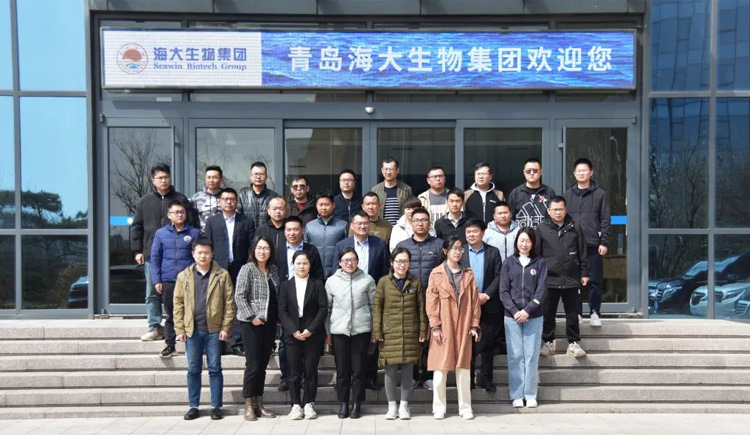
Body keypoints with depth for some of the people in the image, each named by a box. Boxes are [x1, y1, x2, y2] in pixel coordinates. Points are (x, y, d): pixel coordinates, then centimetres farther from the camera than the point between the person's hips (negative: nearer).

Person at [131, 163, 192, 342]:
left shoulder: (181, 199, 4)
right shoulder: (145, 201, 9)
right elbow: (136, 227, 11)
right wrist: (138, 251, 4)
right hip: (151, 255, 2)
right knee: (152, 293, 5)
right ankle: (155, 327, 11)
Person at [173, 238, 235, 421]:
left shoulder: (222, 275, 1)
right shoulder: (184, 276, 6)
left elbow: (229, 303, -1)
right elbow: (178, 303, 5)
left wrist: (226, 328, -7)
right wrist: (180, 329, -1)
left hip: (214, 330, -2)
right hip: (192, 330, 2)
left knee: (215, 369, 4)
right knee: (193, 370, 9)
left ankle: (216, 406, 12)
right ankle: (193, 406, 18)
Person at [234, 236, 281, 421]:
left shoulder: (273, 270, 11)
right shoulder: (247, 269, -6)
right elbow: (239, 296, -11)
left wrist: (278, 318, 7)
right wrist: (252, 316, -15)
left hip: (270, 323, 5)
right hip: (252, 323, -5)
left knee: (263, 365, 10)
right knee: (252, 365, -4)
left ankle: (259, 404, 17)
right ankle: (249, 405, 6)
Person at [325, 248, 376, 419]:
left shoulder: (367, 280, 4)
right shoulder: (331, 281, 5)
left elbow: (373, 305, 6)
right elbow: (327, 308, 8)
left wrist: (375, 329, 4)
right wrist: (327, 331, 6)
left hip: (361, 330, -1)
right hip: (339, 330, 1)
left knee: (359, 368, 4)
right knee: (342, 369, 6)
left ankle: (357, 404, 15)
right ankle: (343, 403, 17)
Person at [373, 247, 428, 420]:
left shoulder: (415, 282, 7)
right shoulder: (384, 282, 3)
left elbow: (421, 308, 7)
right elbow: (377, 307, 2)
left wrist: (423, 330, 2)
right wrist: (377, 331, -4)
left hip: (411, 333, 1)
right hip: (389, 333, -1)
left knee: (408, 369, 4)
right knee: (390, 370, 1)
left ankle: (404, 405, 16)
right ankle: (392, 406, 14)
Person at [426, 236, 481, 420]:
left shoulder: (468, 274, 9)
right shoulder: (436, 273, 0)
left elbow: (474, 301, 7)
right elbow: (431, 302, -3)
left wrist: (474, 325, 1)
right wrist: (435, 326, -9)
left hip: (463, 326, 2)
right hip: (443, 326, -2)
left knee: (464, 367, 5)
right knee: (441, 367, 2)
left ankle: (465, 407, 13)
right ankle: (439, 408, 11)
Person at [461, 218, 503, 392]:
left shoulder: (493, 252, 4)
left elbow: (498, 276, -1)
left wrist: (486, 295, -12)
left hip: (488, 305, 1)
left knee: (488, 343, 6)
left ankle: (486, 378, 17)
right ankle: (468, 379, 13)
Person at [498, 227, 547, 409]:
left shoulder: (540, 263, 5)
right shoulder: (508, 263, 7)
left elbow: (541, 290, -2)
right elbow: (503, 291, 2)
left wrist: (527, 310, -12)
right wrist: (514, 311, -10)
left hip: (533, 316, 0)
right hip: (512, 316, 0)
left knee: (531, 355, 1)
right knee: (515, 356, 2)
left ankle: (531, 394, 10)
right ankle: (516, 395, 8)